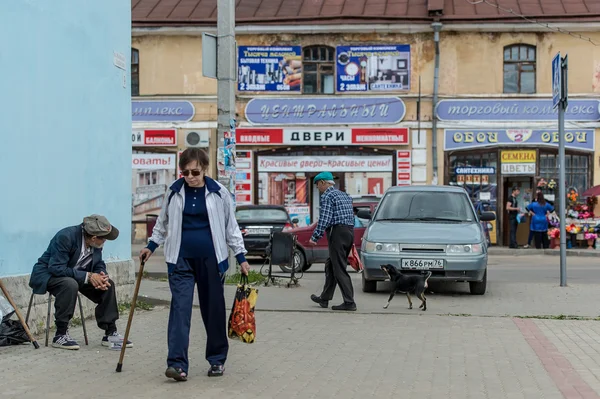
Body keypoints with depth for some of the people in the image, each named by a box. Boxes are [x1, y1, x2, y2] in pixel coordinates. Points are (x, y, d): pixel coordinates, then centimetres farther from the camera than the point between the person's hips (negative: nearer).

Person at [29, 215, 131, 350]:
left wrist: (101, 276, -21)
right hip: (48, 274, -7)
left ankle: (110, 333, -1)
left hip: (74, 275, 7)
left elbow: (99, 265, 4)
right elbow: (56, 268, -32)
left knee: (108, 285, -9)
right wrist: (88, 276, -34)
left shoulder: (95, 243, -8)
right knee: (70, 284, -38)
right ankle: (60, 335, -27)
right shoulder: (65, 237, -29)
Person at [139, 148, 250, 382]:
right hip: (181, 259, 1)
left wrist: (241, 257, 3)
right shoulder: (175, 192, 3)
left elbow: (231, 227, 5)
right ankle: (177, 363, -13)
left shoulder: (219, 193, -1)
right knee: (180, 307, -9)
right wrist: (151, 246, 14)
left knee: (213, 309, 8)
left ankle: (217, 359, 22)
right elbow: (163, 222, 18)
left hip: (211, 259, -1)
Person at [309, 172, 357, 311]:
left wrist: (315, 237, -11)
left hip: (337, 233, -9)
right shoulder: (345, 196, 21)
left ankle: (349, 302, -9)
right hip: (350, 232, 9)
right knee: (331, 266, 18)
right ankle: (324, 298, 24)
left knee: (339, 269, -6)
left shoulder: (327, 196, -6)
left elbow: (324, 219, -16)